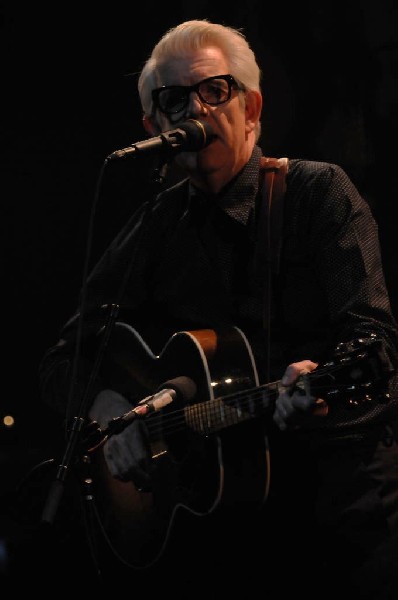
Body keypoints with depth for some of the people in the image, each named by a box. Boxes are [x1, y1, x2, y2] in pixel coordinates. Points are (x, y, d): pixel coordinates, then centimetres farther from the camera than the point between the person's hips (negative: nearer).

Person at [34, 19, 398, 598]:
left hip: (327, 450, -3)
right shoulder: (155, 225, 16)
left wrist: (321, 386, -28)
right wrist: (107, 413, -4)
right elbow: (64, 360, 18)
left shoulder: (318, 192, 5)